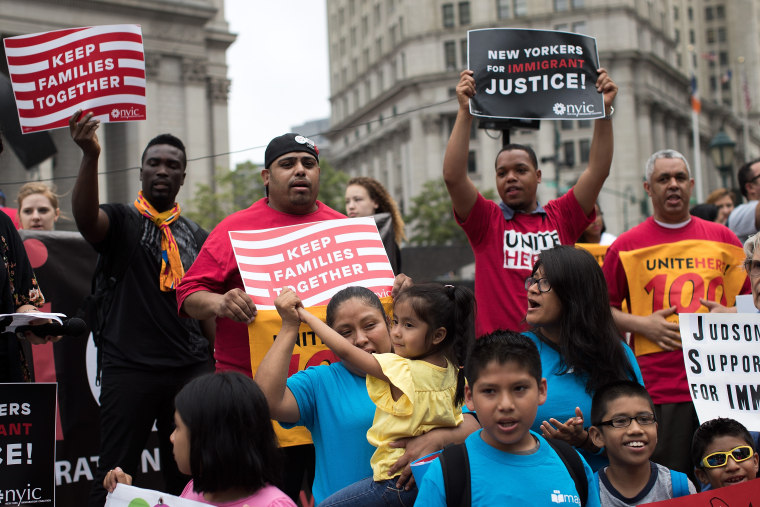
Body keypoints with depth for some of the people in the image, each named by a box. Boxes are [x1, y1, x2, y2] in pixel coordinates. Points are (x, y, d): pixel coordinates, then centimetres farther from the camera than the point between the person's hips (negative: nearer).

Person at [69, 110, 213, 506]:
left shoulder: (196, 236, 15)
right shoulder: (121, 220, 2)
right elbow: (85, 216, -22)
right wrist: (90, 156, -38)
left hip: (191, 369, 4)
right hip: (130, 368, -4)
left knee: (187, 474, 9)